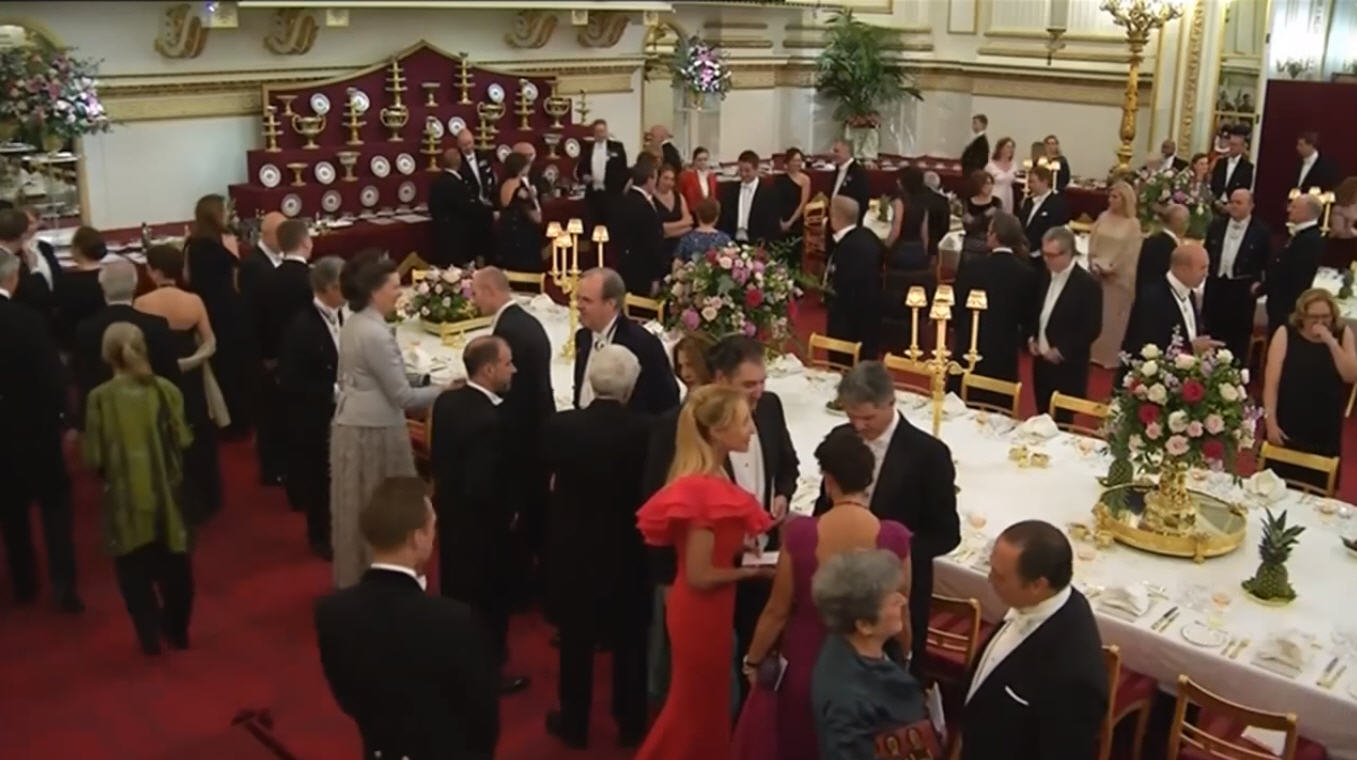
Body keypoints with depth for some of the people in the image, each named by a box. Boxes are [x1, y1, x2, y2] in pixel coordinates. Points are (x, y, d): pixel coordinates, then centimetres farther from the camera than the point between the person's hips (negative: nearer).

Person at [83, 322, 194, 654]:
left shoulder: (99, 398, -11)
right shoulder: (165, 389, -7)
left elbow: (94, 458, -9)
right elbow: (183, 441, -3)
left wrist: (111, 471, 12)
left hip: (125, 499, -2)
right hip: (166, 493, 2)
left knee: (136, 572, 13)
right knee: (173, 567, 18)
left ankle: (150, 638, 16)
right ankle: (177, 632, 29)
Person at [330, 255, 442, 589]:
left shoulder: (352, 325, 8)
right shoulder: (375, 334, -21)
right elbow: (403, 396, -19)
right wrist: (445, 391, -8)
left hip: (350, 425, 9)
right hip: (373, 432, -9)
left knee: (357, 508, 18)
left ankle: (354, 578, 30)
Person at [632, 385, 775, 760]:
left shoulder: (709, 480, 3)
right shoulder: (704, 490, -26)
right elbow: (699, 576, -25)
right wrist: (753, 570, -14)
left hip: (709, 611, 9)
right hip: (702, 613, -9)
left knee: (702, 706, 23)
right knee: (699, 708, 10)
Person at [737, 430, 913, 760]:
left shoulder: (800, 534, -22)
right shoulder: (894, 538, -19)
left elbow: (777, 611, -12)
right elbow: (899, 611, -5)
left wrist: (754, 660, 6)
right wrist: (903, 661, 14)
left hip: (805, 660, -1)